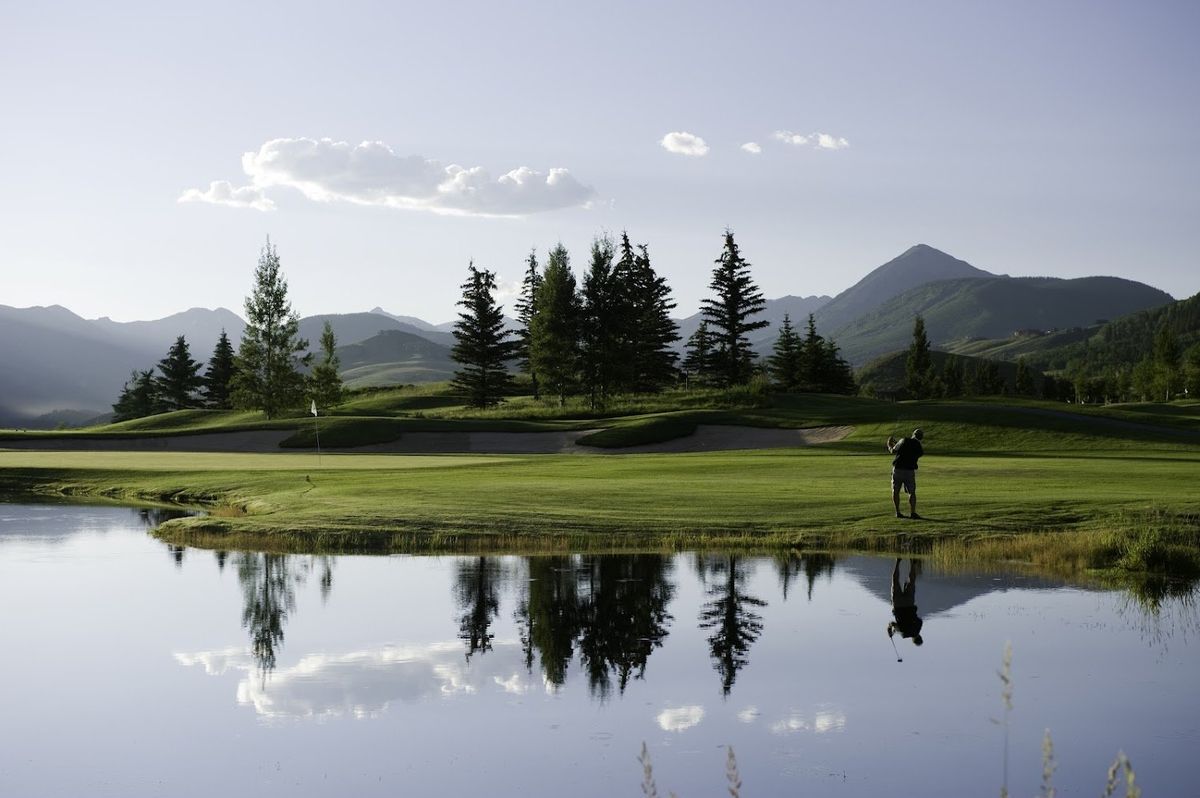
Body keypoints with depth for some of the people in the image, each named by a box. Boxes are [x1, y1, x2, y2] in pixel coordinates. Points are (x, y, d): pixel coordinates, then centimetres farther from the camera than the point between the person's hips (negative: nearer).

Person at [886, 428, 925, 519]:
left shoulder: (903, 440, 1)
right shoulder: (919, 447, 2)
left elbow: (893, 451, 11)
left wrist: (890, 445, 35)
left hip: (897, 469, 1)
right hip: (909, 470, -1)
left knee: (895, 491, 11)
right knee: (912, 492, 8)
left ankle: (897, 512, 9)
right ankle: (912, 512, 0)